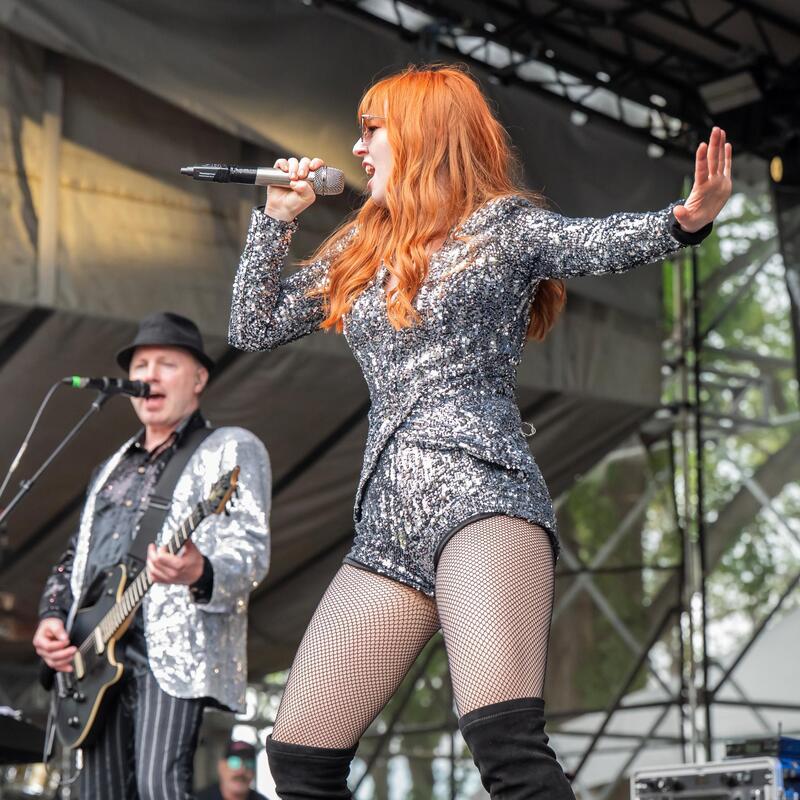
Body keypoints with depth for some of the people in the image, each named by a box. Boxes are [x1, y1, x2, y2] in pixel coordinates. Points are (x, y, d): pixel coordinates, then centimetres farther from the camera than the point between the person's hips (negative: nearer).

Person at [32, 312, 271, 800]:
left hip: (175, 650, -7)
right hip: (96, 655, 7)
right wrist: (53, 616, 9)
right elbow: (74, 556, 31)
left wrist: (198, 573, -31)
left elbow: (252, 553, -9)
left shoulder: (232, 449, 6)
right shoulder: (112, 468, 28)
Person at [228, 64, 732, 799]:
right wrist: (276, 219, 18)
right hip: (387, 528, 7)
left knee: (504, 737, -28)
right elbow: (253, 329, 28)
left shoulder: (504, 223, 6)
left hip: (479, 497, -7)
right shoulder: (361, 251, 22)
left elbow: (602, 245, -13)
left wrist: (684, 221, -33)